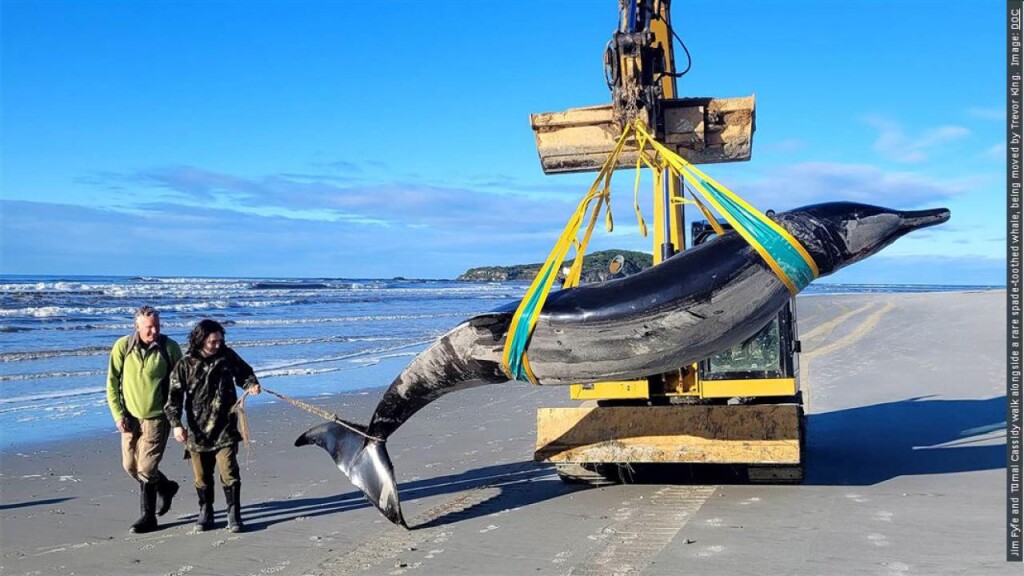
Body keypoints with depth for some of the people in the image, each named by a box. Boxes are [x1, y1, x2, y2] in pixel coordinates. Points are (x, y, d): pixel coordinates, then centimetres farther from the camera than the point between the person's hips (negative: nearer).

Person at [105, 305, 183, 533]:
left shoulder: (170, 348, -9)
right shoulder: (122, 346, -6)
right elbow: (112, 382, -1)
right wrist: (118, 414, -7)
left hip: (157, 417, -4)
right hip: (130, 417, 4)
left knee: (146, 468, -8)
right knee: (130, 466, 11)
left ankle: (148, 517, 15)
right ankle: (166, 487, 36)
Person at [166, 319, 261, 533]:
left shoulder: (228, 356, 1)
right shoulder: (185, 365, -4)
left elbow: (244, 372, 18)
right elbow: (174, 396, -5)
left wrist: (251, 384, -4)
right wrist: (176, 424, -14)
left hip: (225, 429, 0)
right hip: (197, 431, 0)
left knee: (229, 473, -6)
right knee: (202, 476, 11)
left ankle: (234, 515, 5)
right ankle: (205, 513, 28)